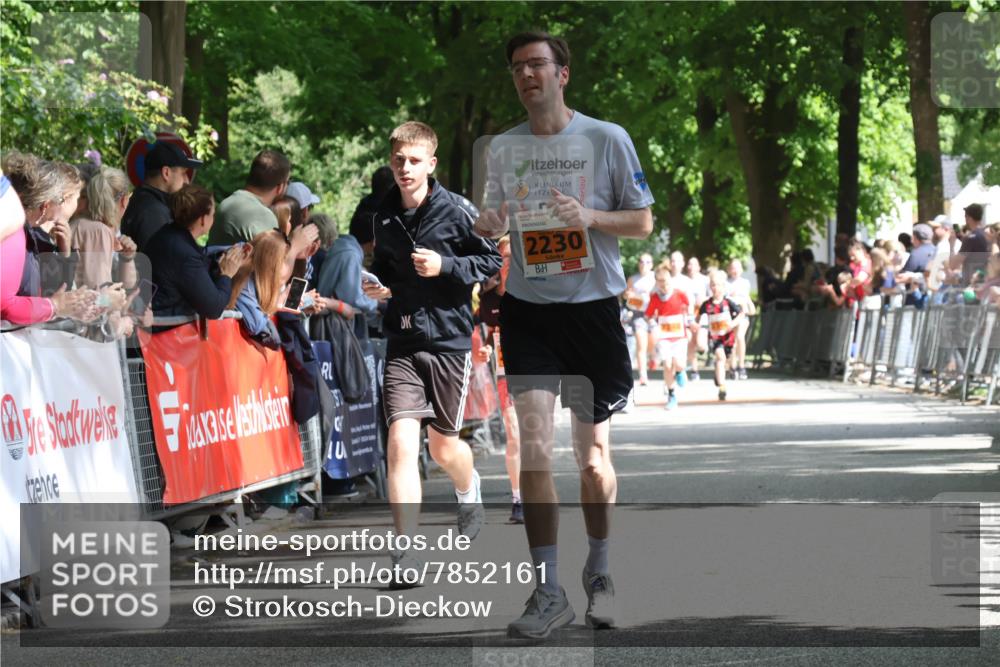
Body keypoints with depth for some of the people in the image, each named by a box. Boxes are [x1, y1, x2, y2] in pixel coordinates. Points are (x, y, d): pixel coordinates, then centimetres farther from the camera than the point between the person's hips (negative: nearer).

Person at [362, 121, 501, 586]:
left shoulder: (458, 211, -7)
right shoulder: (384, 216, 5)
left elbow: (492, 261, -2)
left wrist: (445, 266, -16)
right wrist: (377, 285, 2)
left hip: (449, 338, -2)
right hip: (402, 342, 2)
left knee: (443, 446, 10)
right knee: (401, 441, -13)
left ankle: (469, 489, 47)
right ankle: (406, 552, -14)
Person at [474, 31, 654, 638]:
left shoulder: (607, 139, -2)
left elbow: (644, 222, 1)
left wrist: (591, 217, -18)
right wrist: (489, 227, -8)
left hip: (593, 309, -2)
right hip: (528, 312, 2)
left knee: (593, 456, 7)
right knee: (534, 448, -11)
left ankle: (600, 574, 27)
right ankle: (548, 593, -8)